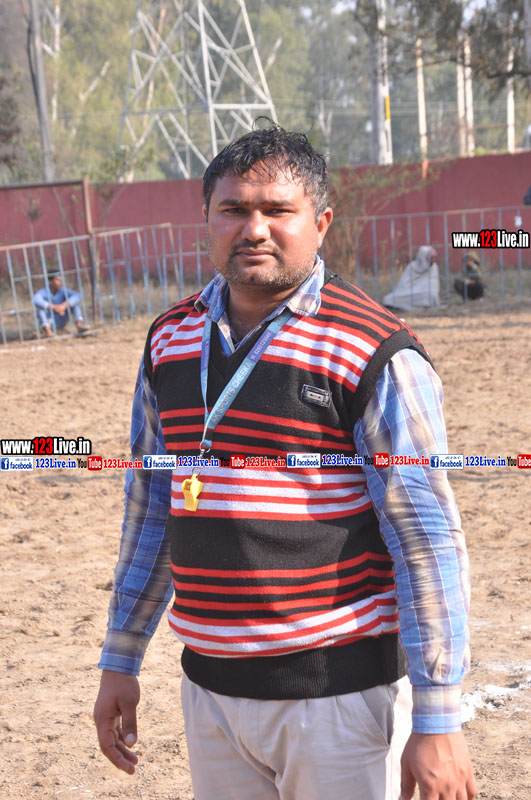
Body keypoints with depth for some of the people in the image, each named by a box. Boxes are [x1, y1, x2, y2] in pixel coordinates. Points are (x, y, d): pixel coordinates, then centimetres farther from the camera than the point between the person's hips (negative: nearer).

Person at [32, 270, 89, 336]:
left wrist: (64, 305, -42)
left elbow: (77, 296, -27)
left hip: (61, 322, 3)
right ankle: (47, 330, -44)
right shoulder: (43, 292, -19)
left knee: (75, 301, -12)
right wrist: (54, 307, -47)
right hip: (49, 323, -3)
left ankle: (79, 324, -33)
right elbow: (36, 301, -42)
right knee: (41, 306, -29)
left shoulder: (63, 291, -10)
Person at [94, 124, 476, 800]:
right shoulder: (171, 340, 7)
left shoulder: (374, 354, -10)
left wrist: (436, 720, -14)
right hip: (210, 690, 5)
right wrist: (120, 659, 17)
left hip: (340, 691, -5)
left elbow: (428, 542, -12)